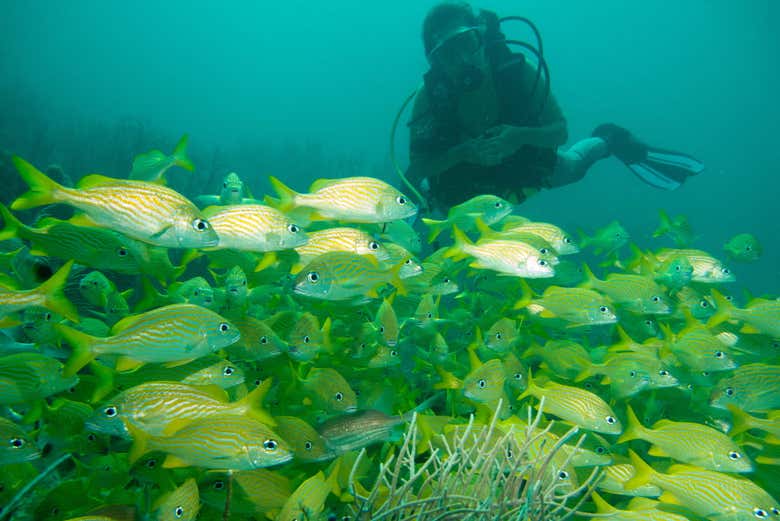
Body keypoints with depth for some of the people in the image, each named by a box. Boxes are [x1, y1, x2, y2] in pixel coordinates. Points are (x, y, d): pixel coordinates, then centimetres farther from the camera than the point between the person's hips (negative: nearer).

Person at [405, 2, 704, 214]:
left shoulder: (517, 69, -33)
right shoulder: (430, 96, -35)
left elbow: (560, 131, -27)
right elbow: (417, 169, -34)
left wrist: (520, 136, -47)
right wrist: (462, 152, -50)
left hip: (520, 162, 1)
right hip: (459, 175, 0)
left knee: (572, 166, 21)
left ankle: (608, 142, 53)